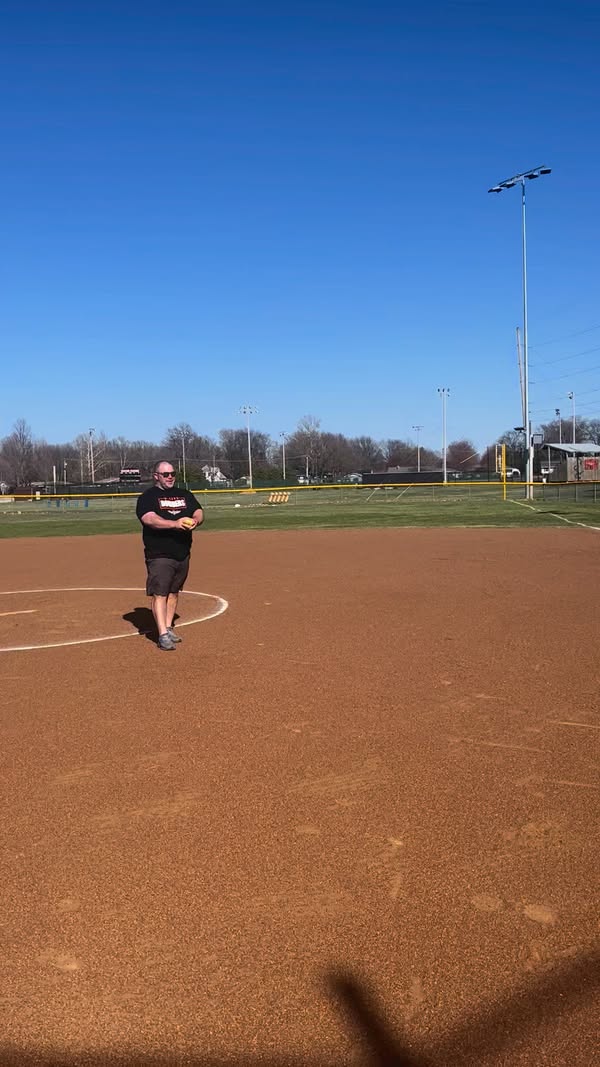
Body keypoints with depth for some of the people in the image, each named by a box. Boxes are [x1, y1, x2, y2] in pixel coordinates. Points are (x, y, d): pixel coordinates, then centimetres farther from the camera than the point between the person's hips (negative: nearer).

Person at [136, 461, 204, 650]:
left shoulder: (185, 495, 15)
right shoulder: (147, 497, -3)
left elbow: (199, 512, 5)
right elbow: (149, 519, -21)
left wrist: (195, 521, -21)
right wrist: (175, 524, -34)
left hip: (183, 555, 6)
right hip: (159, 555, -6)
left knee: (173, 592, 14)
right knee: (159, 594, -11)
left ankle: (168, 628, 26)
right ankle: (163, 635, -14)